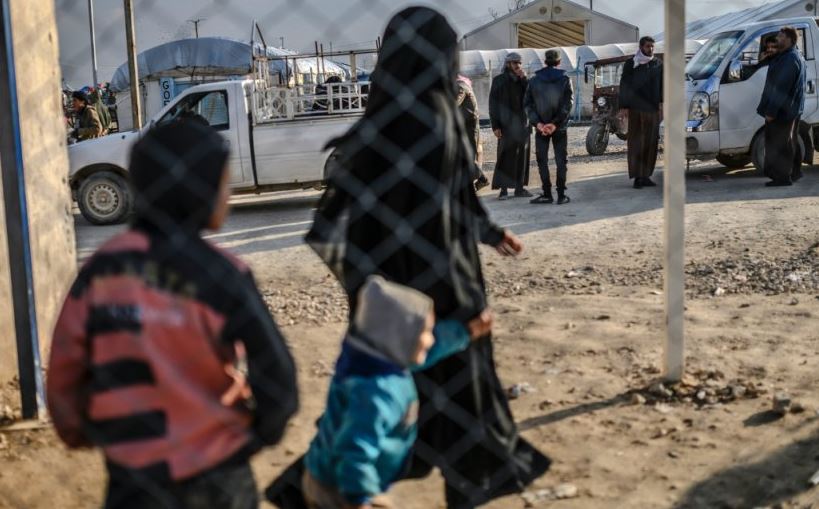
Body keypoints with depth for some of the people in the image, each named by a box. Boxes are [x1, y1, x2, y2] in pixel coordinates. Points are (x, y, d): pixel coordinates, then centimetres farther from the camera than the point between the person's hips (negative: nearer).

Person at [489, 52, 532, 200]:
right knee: (506, 156, -5)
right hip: (507, 125, -5)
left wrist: (524, 79, -7)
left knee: (522, 156, 6)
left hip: (522, 123, 5)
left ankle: (520, 188, 12)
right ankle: (503, 189, -3)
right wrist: (495, 125, -11)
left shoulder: (522, 80, 12)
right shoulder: (499, 80, 0)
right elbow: (493, 104, -4)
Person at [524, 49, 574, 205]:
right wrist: (556, 123, -14)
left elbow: (528, 104, -5)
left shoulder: (534, 80, 1)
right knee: (561, 160, 6)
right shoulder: (565, 79, -3)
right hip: (560, 127, 0)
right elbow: (567, 104, -11)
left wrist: (537, 123, -11)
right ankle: (561, 195, 4)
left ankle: (547, 194, 4)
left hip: (540, 127, 0)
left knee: (542, 160, 7)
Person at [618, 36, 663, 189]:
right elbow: (624, 86, 2)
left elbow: (662, 86, 13)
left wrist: (661, 104, 2)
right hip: (636, 109, -3)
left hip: (653, 109, 4)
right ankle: (637, 177, -5)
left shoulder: (658, 64, 12)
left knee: (651, 142, 3)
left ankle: (646, 175, 9)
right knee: (636, 142, -5)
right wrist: (624, 106, -5)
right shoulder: (631, 64, 3)